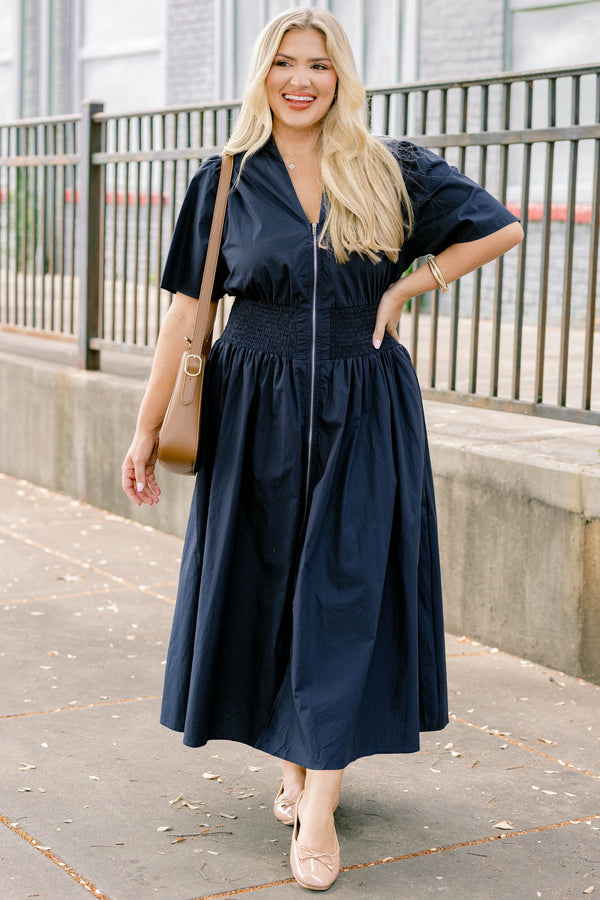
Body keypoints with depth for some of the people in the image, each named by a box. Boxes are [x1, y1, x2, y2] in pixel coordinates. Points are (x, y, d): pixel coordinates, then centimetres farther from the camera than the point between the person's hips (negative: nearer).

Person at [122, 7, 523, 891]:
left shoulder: (391, 172, 0)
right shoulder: (226, 181, 2)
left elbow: (502, 229, 5)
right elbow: (187, 308, 1)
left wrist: (407, 286, -4)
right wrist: (148, 429, 0)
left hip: (362, 414, -1)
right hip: (257, 412, 1)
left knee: (343, 593, -3)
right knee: (267, 585, 7)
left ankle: (320, 804, 0)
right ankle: (296, 761, 26)